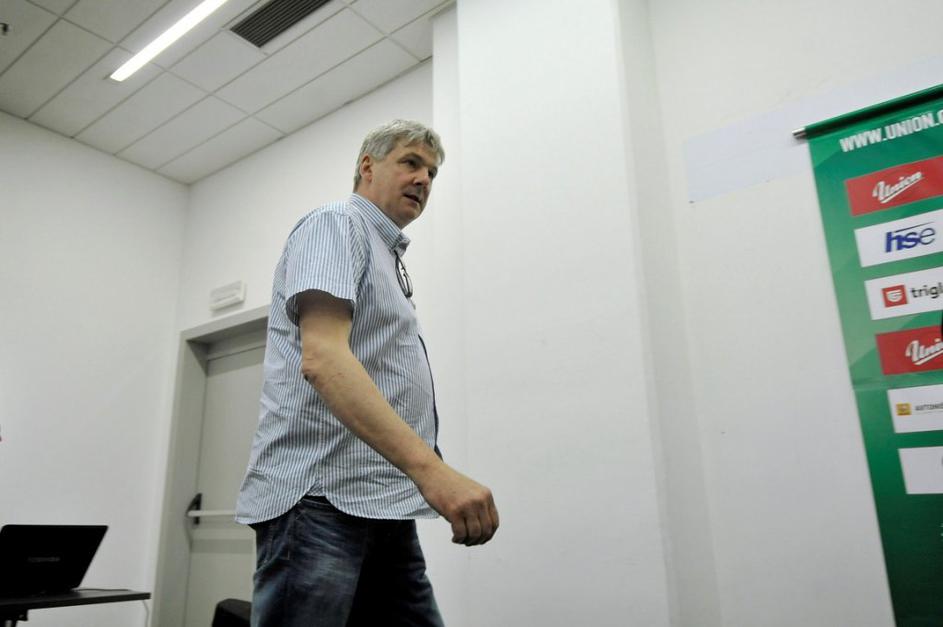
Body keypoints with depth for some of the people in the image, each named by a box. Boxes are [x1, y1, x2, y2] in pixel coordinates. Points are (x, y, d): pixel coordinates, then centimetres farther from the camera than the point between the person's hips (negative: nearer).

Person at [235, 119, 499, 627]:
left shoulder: (387, 256, 25)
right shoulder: (336, 224, -4)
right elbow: (322, 359, -22)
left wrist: (429, 473, 25)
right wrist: (430, 468, -31)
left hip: (384, 509, 9)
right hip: (320, 498, -9)